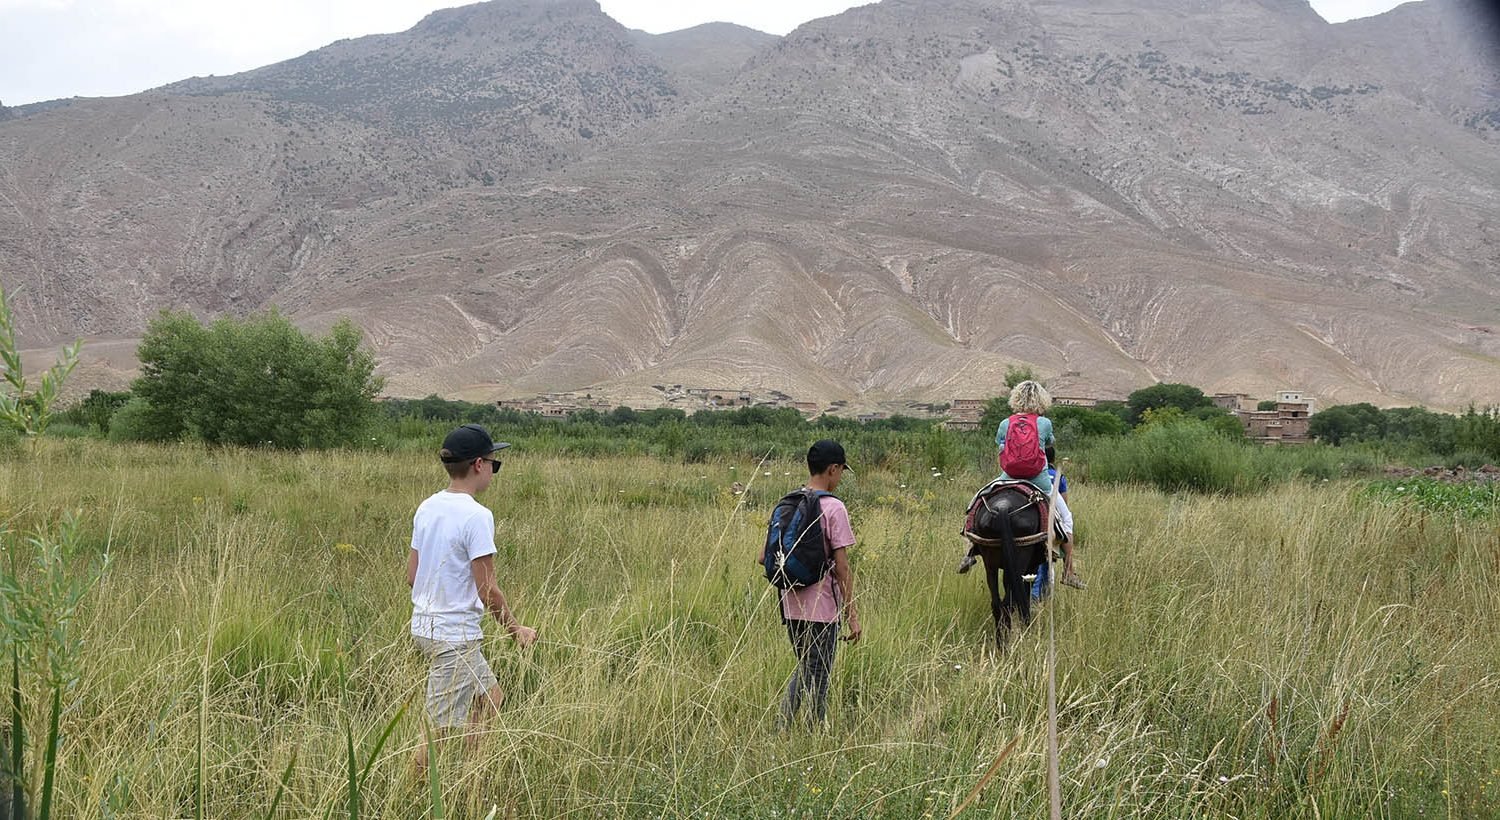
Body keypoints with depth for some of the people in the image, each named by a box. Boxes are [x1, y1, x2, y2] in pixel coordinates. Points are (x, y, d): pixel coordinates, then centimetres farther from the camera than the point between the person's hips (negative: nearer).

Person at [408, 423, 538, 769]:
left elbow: (411, 576, 11)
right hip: (455, 636, -9)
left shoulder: (427, 507, 6)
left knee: (491, 700, 21)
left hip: (423, 626, 9)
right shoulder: (477, 516, -18)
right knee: (443, 732, -1)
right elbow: (487, 590, -17)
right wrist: (516, 629, -3)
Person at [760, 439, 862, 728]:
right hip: (823, 609, -6)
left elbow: (763, 559, 8)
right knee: (818, 681, 4)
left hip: (791, 607, 6)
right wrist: (852, 615, -8)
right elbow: (842, 568, -13)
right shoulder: (833, 508, -13)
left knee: (803, 670, 21)